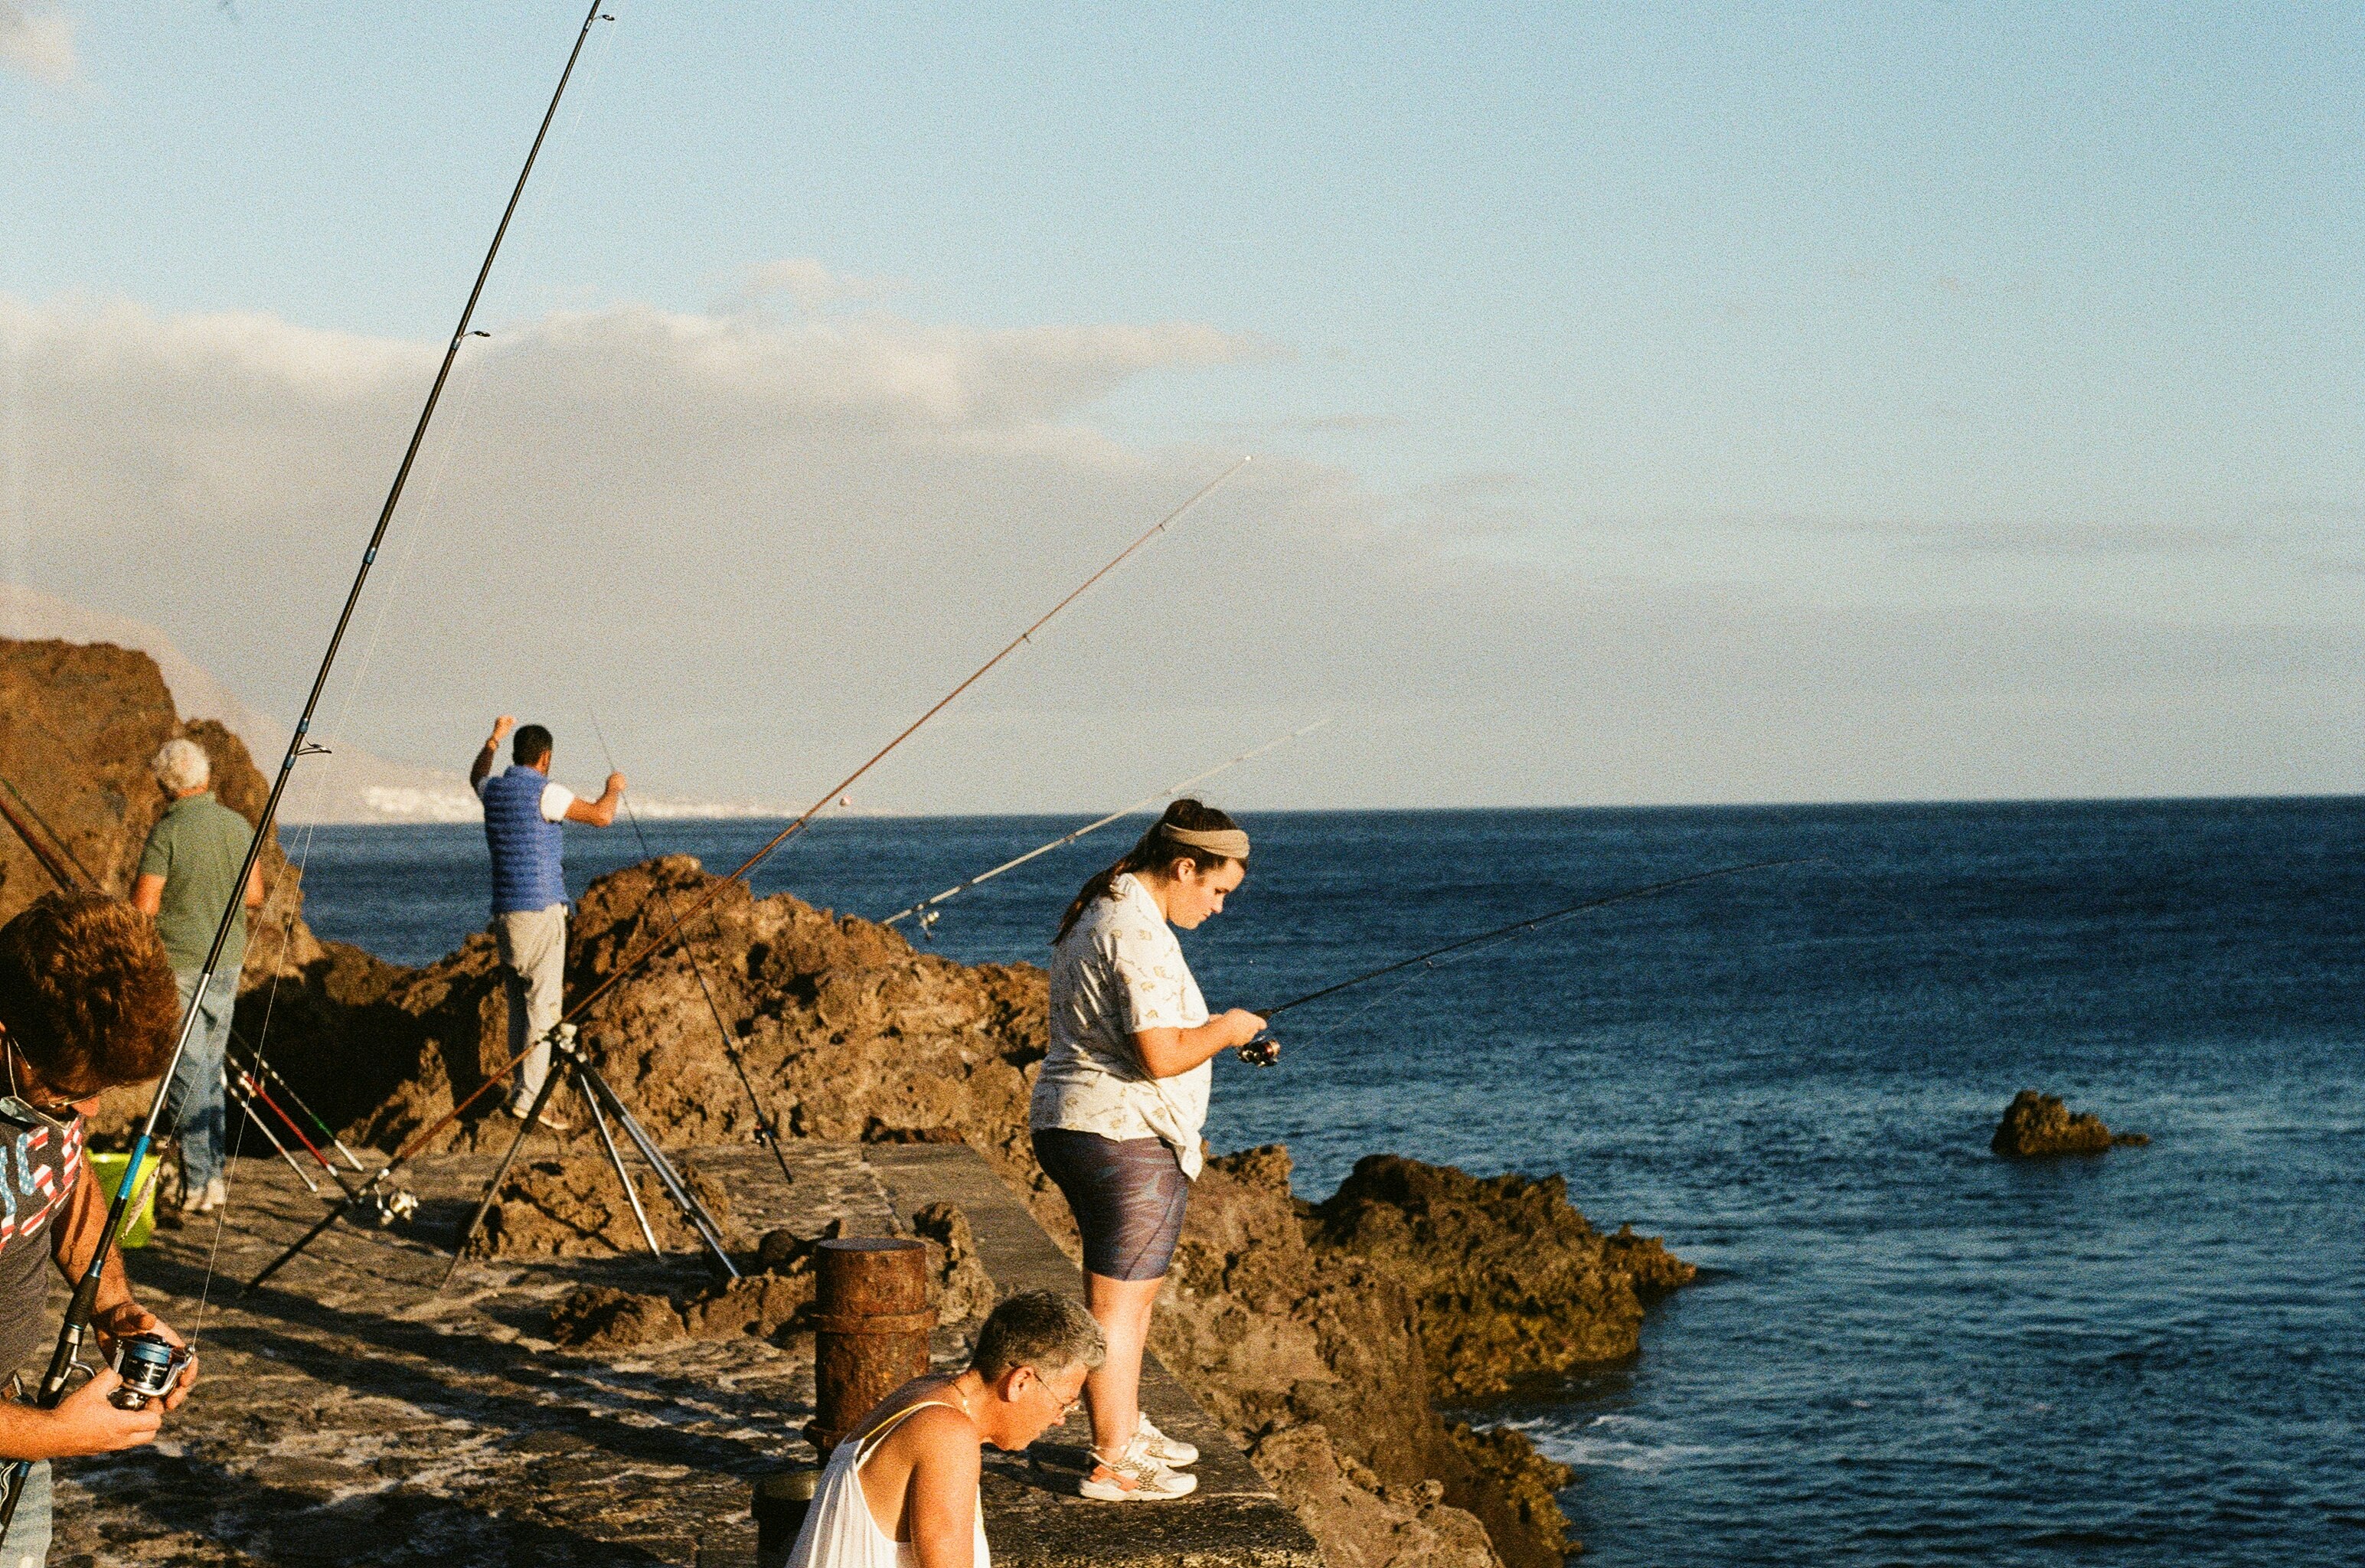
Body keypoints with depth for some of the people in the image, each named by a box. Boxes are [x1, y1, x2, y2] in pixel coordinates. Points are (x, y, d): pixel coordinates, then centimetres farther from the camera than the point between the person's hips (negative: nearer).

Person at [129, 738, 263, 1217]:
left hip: (179, 962, -6)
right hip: (227, 961, 6)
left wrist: (137, 886, 6)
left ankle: (198, 1185, -4)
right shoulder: (239, 826, 3)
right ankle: (215, 1177, 16)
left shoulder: (167, 832, -15)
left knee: (186, 1073, -3)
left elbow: (143, 907, -15)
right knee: (210, 1067, 15)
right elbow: (254, 896, 10)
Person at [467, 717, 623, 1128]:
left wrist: (494, 739, 46)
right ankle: (529, 1097, -13)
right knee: (543, 1006, -7)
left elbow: (477, 776, 35)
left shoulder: (494, 789, 9)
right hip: (541, 910, -7)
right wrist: (614, 789, 3)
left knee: (518, 1006, 12)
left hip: (504, 912, 7)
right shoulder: (543, 792, -11)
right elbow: (600, 816, -17)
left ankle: (518, 1090, 13)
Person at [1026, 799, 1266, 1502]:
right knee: (1118, 1304, -4)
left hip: (1071, 1126, 11)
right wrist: (1224, 1030, -9)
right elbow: (1161, 1055, -25)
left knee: (1134, 1289, 23)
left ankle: (1126, 1428, 35)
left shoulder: (1097, 913, 14)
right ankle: (1112, 1465, 2)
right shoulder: (1139, 933, -20)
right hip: (1123, 1137, -11)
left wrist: (1209, 1032, 16)